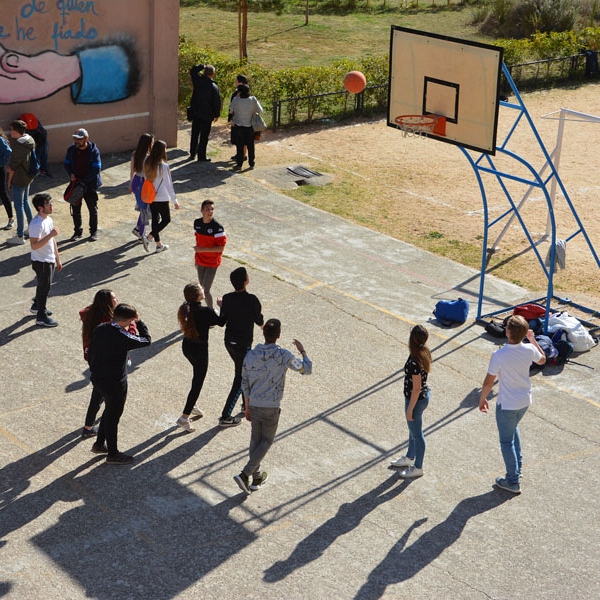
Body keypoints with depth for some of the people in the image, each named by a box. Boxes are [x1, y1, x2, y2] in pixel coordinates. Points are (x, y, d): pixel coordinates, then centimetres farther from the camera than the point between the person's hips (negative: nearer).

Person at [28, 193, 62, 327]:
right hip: (41, 261, -9)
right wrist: (50, 235, -34)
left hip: (50, 260, 9)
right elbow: (34, 245, -30)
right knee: (44, 288, 0)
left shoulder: (49, 220, 6)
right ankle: (41, 317, 11)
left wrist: (57, 259, 18)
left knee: (44, 286, 24)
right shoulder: (36, 224, -25)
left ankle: (37, 305, 44)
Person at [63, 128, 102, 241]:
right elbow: (67, 163, 10)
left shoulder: (93, 151, -15)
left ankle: (94, 232, 25)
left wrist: (84, 180, -18)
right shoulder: (71, 150, -4)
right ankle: (78, 231, 24)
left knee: (93, 209, 10)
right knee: (75, 209, 9)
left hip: (90, 185, -3)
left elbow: (96, 169, -15)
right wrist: (71, 174, -9)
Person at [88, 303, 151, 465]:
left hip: (98, 378, 8)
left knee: (110, 411, 27)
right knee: (113, 416, 9)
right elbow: (146, 340, -14)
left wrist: (94, 370, 19)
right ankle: (112, 454, 24)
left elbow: (91, 352, 7)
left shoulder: (99, 329, -4)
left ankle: (99, 444, 40)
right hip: (115, 383, -8)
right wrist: (139, 322, -4)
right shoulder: (122, 337, -27)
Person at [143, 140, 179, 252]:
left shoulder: (147, 164, -3)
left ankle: (159, 244, 24)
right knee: (166, 219, 11)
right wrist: (175, 201, -8)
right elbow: (169, 185, -16)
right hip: (162, 199, -6)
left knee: (155, 219, 16)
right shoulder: (163, 166, -21)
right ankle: (149, 238, -3)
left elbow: (146, 179, 8)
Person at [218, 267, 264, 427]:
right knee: (240, 380, 5)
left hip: (229, 342, 6)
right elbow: (259, 321, -10)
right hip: (243, 345, -6)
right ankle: (225, 417, 6)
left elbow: (222, 321, -1)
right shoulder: (251, 300, -23)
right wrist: (262, 323, 13)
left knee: (244, 372, 27)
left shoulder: (227, 298, -8)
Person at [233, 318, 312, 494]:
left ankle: (257, 477, 26)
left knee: (256, 439, 19)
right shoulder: (284, 356, -18)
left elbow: (245, 384, 1)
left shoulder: (250, 355, -7)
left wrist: (247, 407, 13)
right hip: (272, 408, -3)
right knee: (266, 442, 10)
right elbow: (307, 370, -6)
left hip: (254, 405, 4)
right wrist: (302, 351, 11)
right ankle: (245, 475, -4)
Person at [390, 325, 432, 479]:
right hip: (424, 395, 9)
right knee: (413, 429, 27)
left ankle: (418, 468, 29)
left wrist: (410, 409, -16)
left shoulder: (415, 362, -33)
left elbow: (416, 388, -26)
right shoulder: (425, 353, -6)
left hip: (416, 400, -9)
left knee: (416, 433, 11)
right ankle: (410, 458, 48)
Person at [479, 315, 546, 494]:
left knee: (506, 441, 11)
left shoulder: (499, 355, -28)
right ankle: (518, 465, 40)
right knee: (513, 428, 33)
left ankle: (513, 482, 17)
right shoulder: (529, 350, -14)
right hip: (525, 401, 6)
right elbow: (542, 360, 11)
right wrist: (533, 340, 17)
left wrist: (482, 399, -1)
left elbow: (489, 382, -17)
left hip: (507, 404, -6)